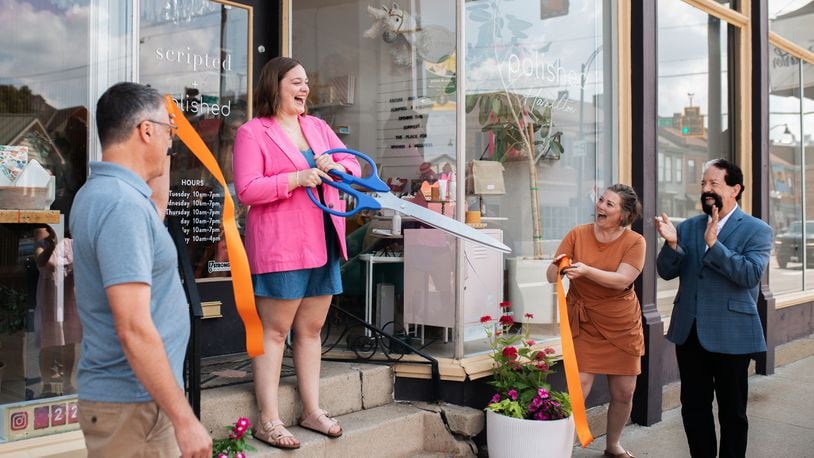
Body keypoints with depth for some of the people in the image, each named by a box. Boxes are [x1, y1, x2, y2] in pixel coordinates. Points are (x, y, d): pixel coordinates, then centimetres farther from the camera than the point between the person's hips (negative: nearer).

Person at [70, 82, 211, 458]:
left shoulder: (99, 192, 9)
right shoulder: (123, 204, -22)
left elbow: (151, 219, 33)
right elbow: (134, 329, -26)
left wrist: (162, 165, 24)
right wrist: (184, 419, -23)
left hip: (119, 393, 10)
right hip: (132, 403, -10)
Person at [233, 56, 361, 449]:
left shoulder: (317, 126, 17)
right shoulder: (253, 132, -4)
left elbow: (354, 165, 18)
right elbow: (246, 191, -13)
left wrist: (336, 167, -5)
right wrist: (297, 178, -20)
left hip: (323, 243, 7)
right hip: (279, 246, -7)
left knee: (311, 329, 12)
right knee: (274, 331, -3)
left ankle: (312, 410, 22)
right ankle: (268, 420, 4)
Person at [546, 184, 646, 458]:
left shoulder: (634, 242, -8)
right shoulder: (577, 235, -6)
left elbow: (622, 280, -21)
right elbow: (551, 276, -8)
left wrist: (586, 271, -34)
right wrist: (558, 267, -31)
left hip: (623, 326, 1)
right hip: (585, 325, -1)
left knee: (624, 393, 9)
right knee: (578, 389, -12)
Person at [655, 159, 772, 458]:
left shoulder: (757, 230, -5)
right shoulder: (688, 227, 8)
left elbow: (751, 275, -19)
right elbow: (666, 272, 3)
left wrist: (713, 243, -26)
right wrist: (672, 244, -16)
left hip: (730, 334, -4)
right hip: (689, 331, 4)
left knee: (732, 410, 9)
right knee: (693, 406, 13)